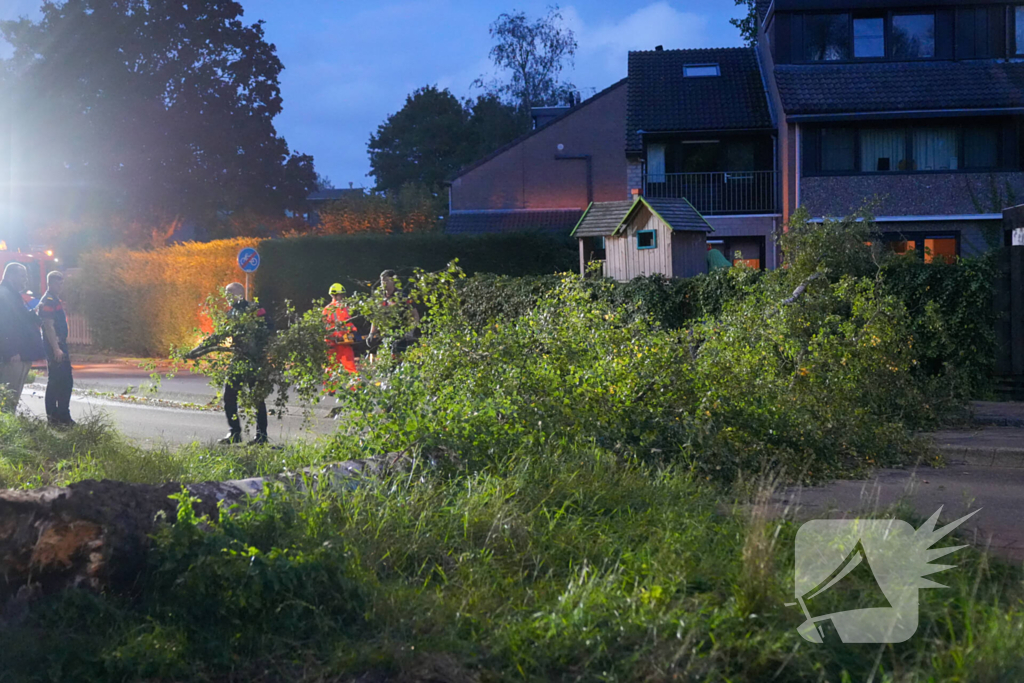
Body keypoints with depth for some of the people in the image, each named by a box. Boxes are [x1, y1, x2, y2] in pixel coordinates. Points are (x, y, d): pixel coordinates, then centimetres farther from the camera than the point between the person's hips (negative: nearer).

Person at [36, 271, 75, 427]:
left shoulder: (56, 300, 17)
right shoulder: (47, 302, -13)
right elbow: (49, 326, -19)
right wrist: (56, 349, -24)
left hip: (60, 346, 10)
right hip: (54, 348, -10)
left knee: (66, 382, 12)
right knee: (55, 383, -6)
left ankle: (63, 416, 17)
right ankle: (53, 417, -2)